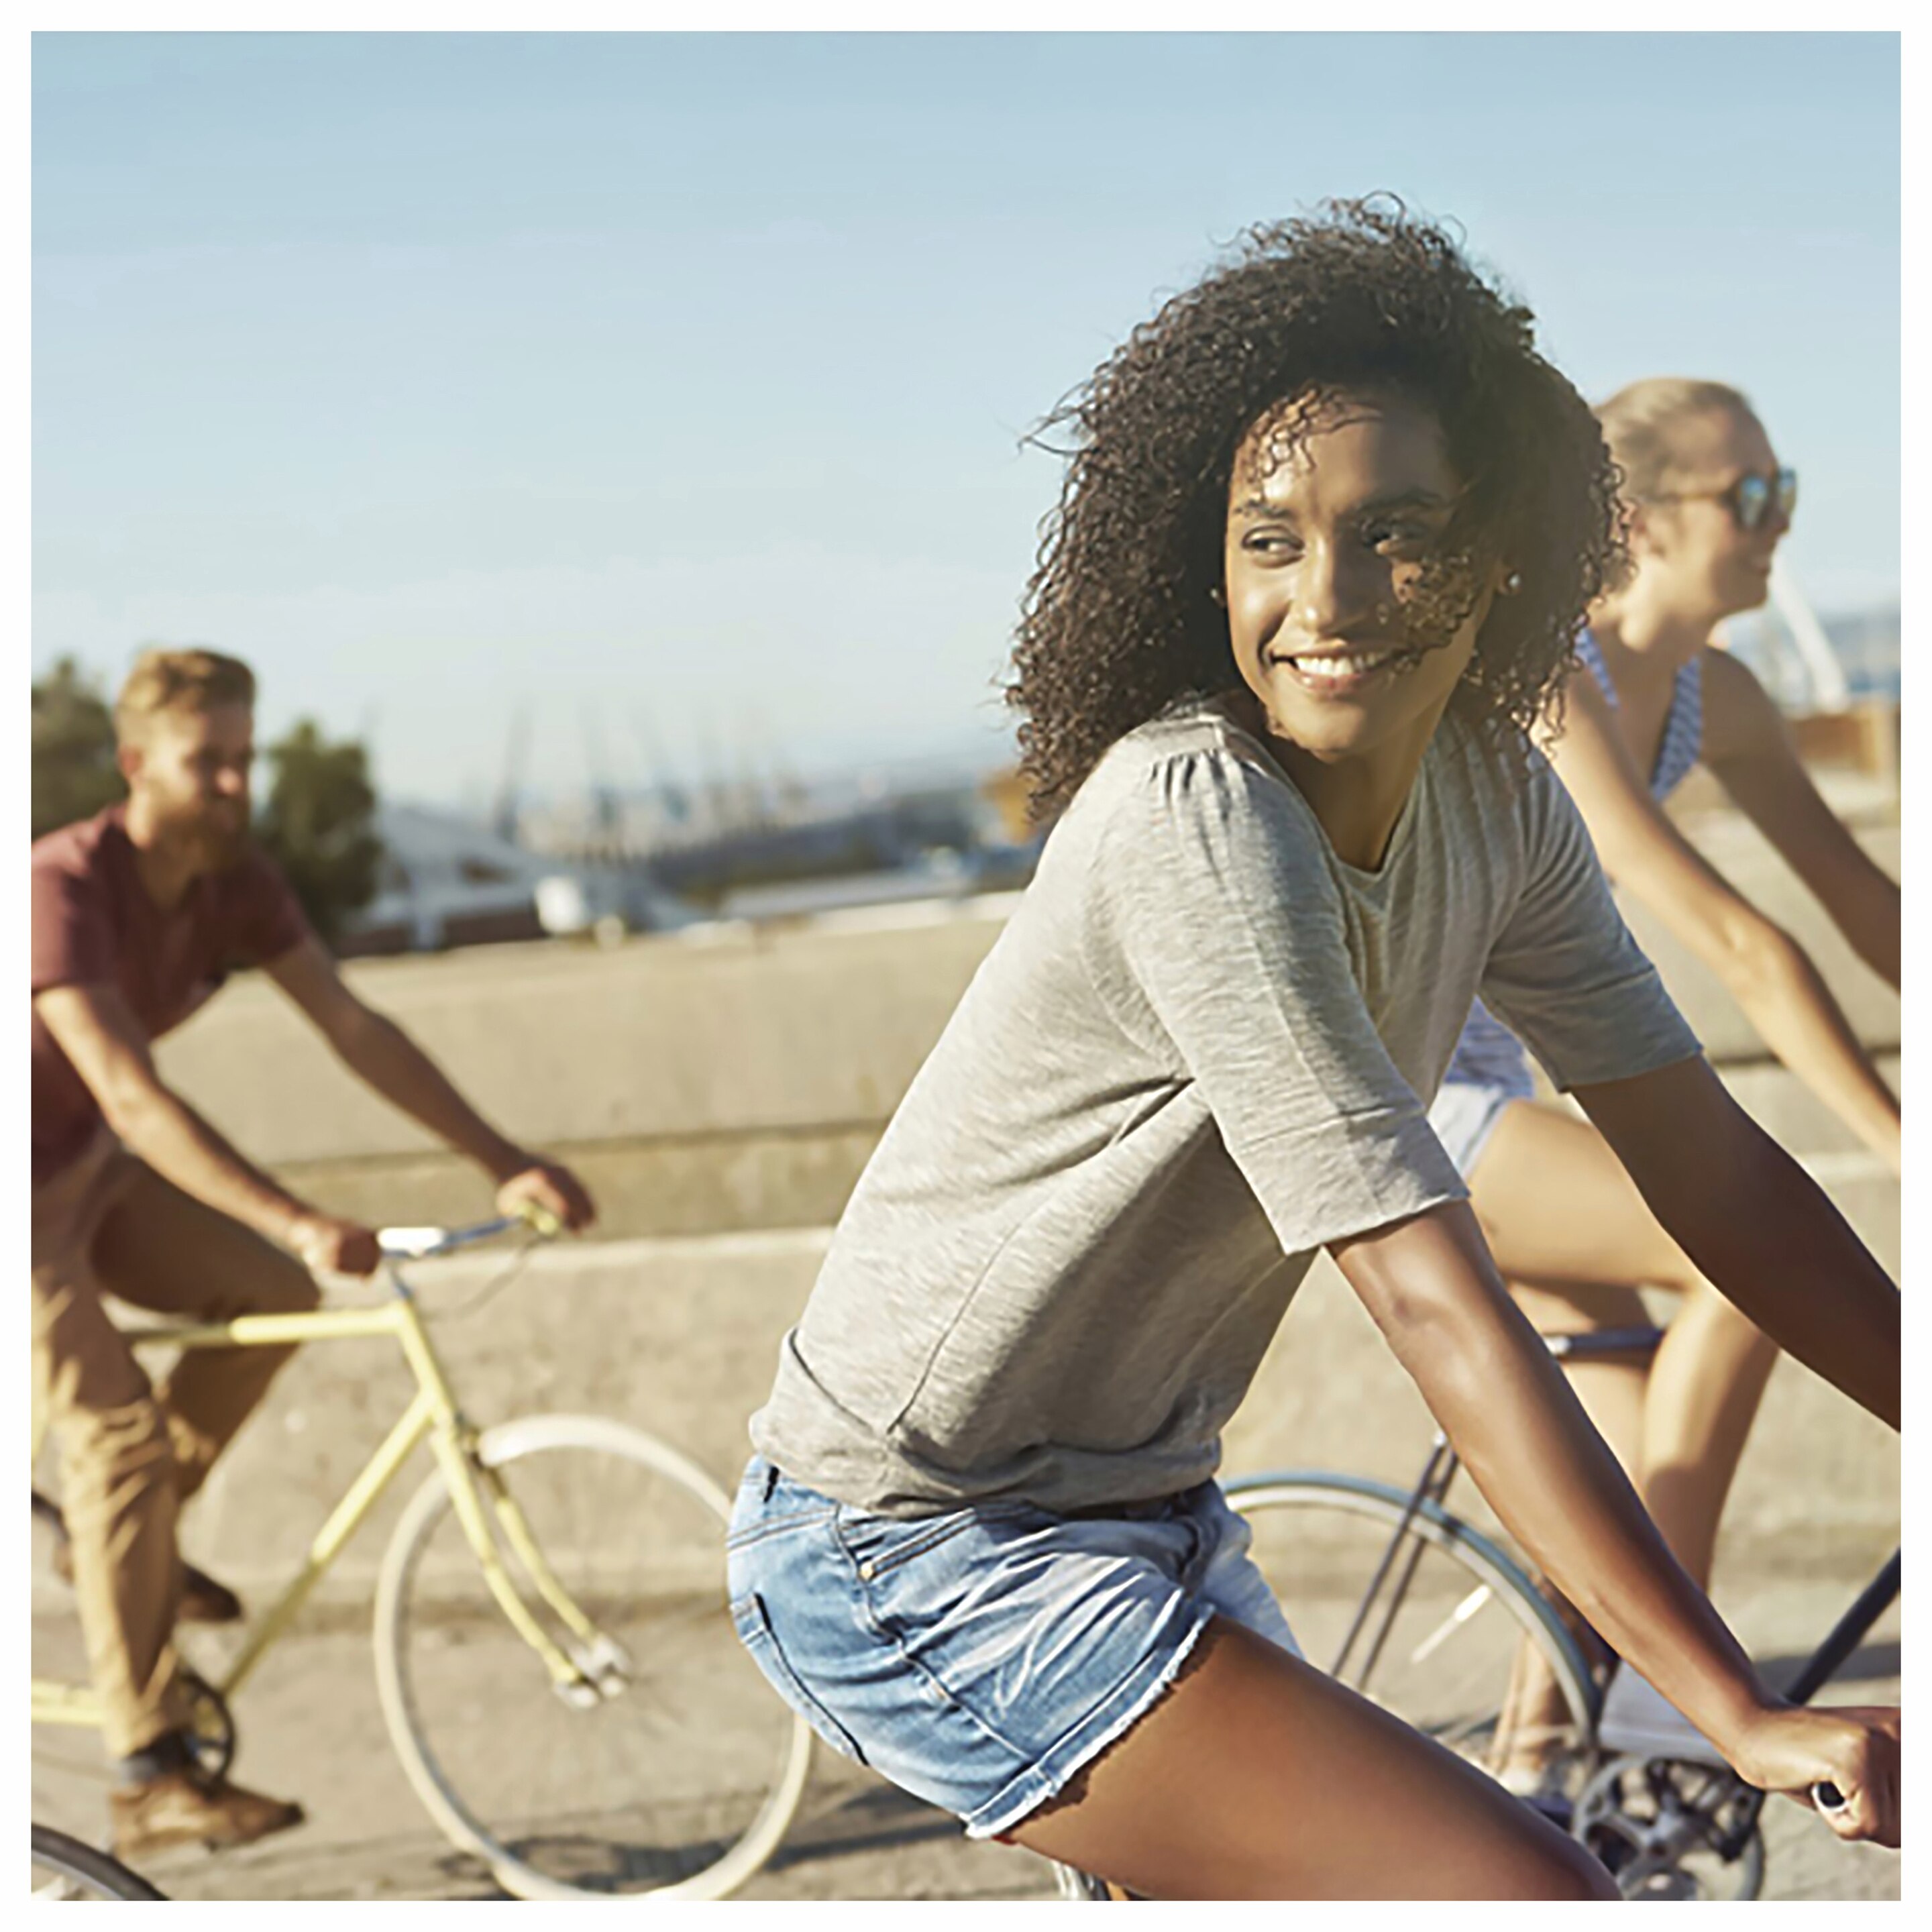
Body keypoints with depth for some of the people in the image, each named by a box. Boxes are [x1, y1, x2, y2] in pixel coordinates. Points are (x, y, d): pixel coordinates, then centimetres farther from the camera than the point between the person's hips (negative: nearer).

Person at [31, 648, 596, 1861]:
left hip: (87, 1169, 8)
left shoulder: (235, 883, -6)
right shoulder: (64, 887, -30)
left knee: (272, 1299, -7)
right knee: (118, 1430, -16)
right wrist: (298, 1222, -48)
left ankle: (128, 1540, 13)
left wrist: (504, 1161, -15)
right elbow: (132, 1097, -39)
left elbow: (356, 1030, -6)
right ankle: (152, 1782, -14)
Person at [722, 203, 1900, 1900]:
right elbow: (1439, 1307, -31)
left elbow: (1711, 1171, 4)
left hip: (1139, 1510, 9)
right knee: (1529, 1898, -18)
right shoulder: (1200, 819, -27)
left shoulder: (1490, 798, -2)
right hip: (926, 1565, -9)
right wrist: (1748, 1720, -33)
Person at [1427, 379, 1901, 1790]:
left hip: (1473, 1086, 9)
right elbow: (1737, 946, -29)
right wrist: (1901, 1147, -31)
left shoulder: (1711, 698, 3)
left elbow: (1861, 902, 8)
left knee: (1642, 1451, 5)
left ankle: (1536, 1768, 16)